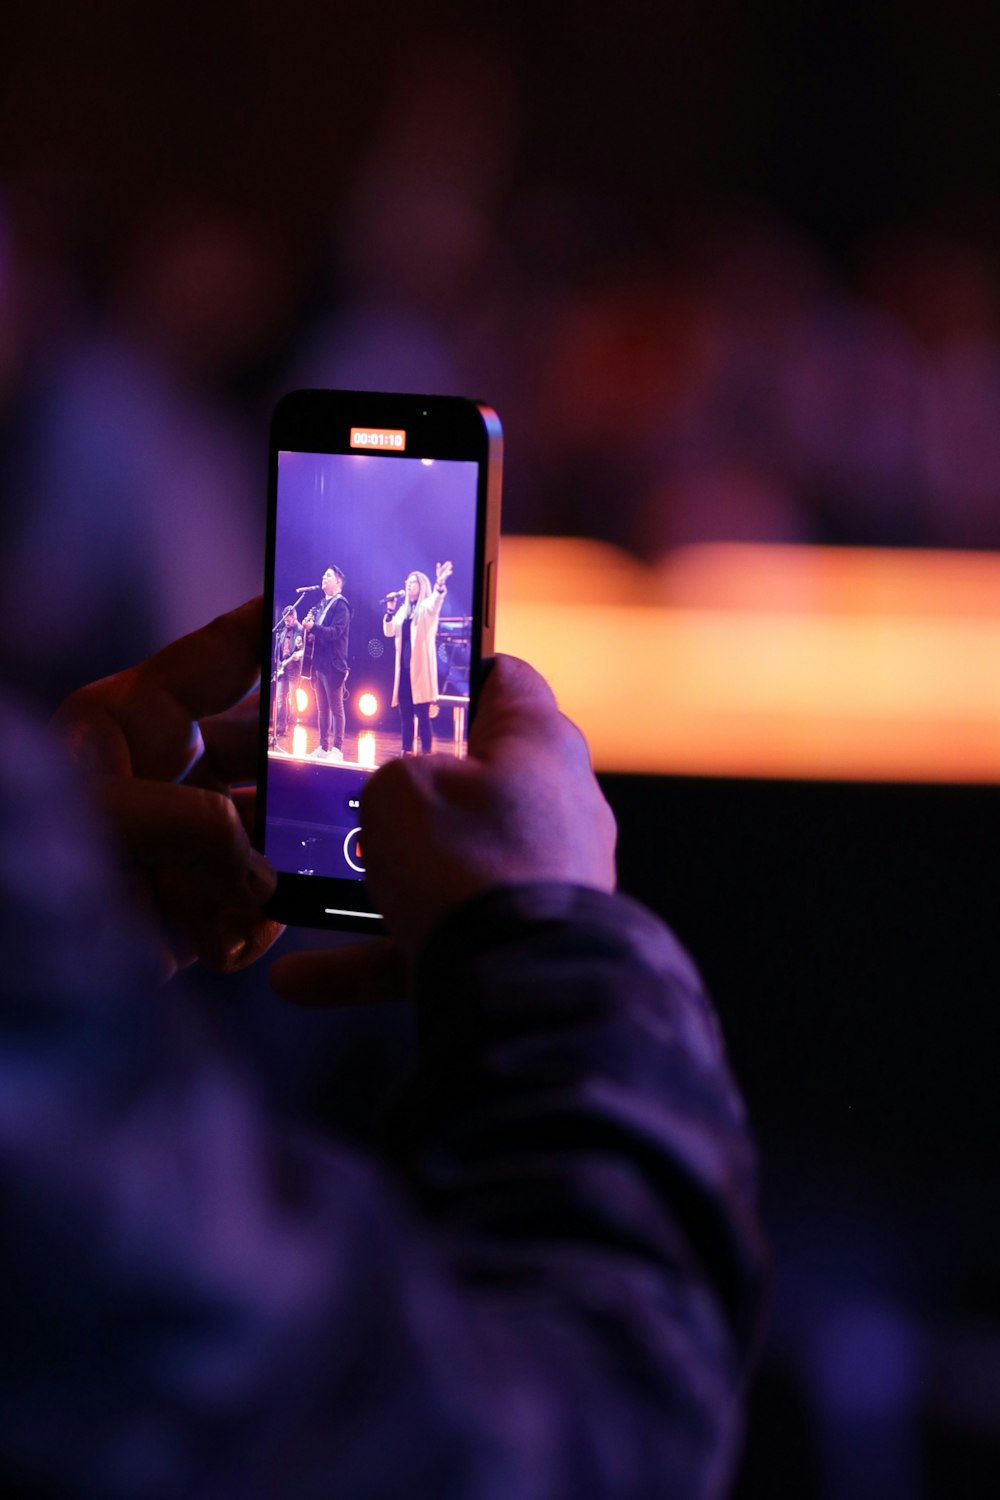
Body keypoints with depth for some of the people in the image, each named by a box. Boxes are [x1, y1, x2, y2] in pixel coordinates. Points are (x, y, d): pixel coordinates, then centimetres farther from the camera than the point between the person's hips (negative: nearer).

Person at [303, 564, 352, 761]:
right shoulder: (322, 605, 20)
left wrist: (313, 627, -31)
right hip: (319, 662, 9)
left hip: (333, 664, -9)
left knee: (335, 707, -7)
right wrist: (309, 631, 6)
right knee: (322, 708, 9)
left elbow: (336, 632, -19)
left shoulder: (340, 605, -7)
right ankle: (323, 747, 12)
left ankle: (337, 749, -9)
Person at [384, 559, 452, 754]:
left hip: (421, 667, -6)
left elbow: (436, 600, -25)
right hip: (404, 667, 6)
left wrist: (440, 585, -47)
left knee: (422, 712, -8)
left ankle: (426, 753, -8)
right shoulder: (403, 610, 18)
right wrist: (390, 610, 0)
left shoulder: (427, 607, -2)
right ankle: (407, 751, 12)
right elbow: (389, 631, 14)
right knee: (405, 712, 7)